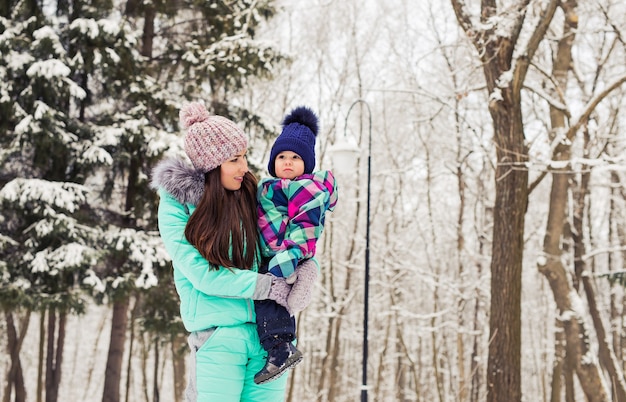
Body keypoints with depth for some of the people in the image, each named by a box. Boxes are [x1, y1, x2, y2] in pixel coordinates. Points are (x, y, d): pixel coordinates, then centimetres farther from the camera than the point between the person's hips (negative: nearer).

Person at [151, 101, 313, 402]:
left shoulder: (251, 193, 7)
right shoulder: (177, 203, -4)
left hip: (268, 329, 4)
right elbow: (202, 274, -12)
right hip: (218, 334, -4)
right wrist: (266, 286, -16)